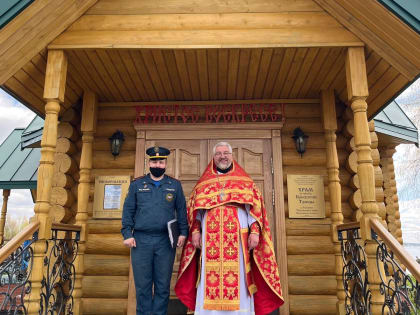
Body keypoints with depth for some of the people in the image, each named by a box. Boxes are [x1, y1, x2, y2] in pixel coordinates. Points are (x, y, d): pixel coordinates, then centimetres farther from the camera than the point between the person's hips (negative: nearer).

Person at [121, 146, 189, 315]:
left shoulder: (175, 185, 8)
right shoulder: (137, 184, 8)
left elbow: (182, 211, 9)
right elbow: (128, 210, 6)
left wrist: (183, 232, 0)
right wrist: (127, 234, -3)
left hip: (166, 242, 0)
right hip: (141, 241, 0)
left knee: (163, 286, 8)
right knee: (143, 286, 7)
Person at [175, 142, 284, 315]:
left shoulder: (244, 181, 12)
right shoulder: (204, 182, 16)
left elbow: (254, 207, 5)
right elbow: (196, 210, 14)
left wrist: (254, 231, -7)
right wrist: (195, 231, 1)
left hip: (238, 238, -1)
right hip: (210, 239, 1)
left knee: (237, 278, -1)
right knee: (211, 279, 1)